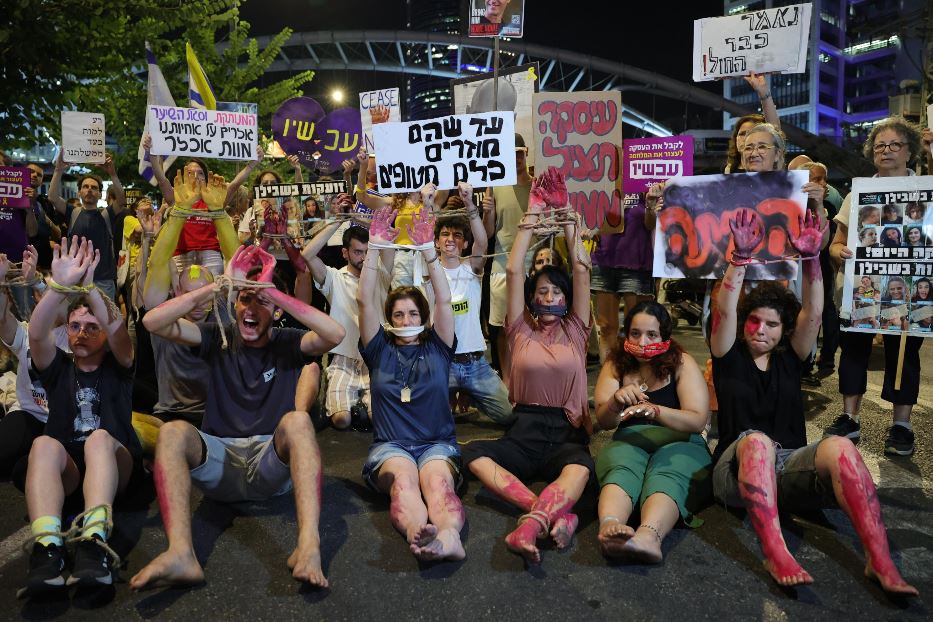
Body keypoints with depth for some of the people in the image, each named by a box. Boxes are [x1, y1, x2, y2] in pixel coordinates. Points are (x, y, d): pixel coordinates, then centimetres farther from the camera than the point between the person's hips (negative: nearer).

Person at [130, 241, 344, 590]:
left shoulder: (288, 344, 5)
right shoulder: (219, 338, 9)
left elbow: (335, 334, -17)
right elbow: (153, 322, -5)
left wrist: (274, 294, -19)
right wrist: (216, 287, -15)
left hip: (272, 461, -1)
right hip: (218, 458, 2)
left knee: (297, 420, -31)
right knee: (174, 431, -26)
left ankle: (309, 544, -49)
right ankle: (180, 553, -46)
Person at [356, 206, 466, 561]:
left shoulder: (437, 348, 14)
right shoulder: (380, 350, 14)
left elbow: (444, 300, 0)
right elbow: (365, 300, 2)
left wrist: (428, 250, -11)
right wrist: (375, 248, -6)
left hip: (438, 443, 1)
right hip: (389, 445, 0)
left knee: (437, 481, -34)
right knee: (402, 480, -35)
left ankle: (448, 536, -65)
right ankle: (420, 535, -65)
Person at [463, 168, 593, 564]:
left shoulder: (574, 331, 11)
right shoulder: (522, 331, 10)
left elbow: (581, 270, 3)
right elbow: (513, 271, 2)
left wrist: (564, 212, 1)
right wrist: (533, 214, 2)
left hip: (567, 431, 0)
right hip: (525, 430, 1)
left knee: (580, 468, -36)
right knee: (474, 454, -31)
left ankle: (531, 524, -54)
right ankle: (556, 514, -42)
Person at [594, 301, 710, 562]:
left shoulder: (681, 363, 0)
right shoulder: (616, 364, 7)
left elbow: (697, 421, -10)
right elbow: (603, 421, 2)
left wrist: (654, 411, -30)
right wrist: (616, 401, -23)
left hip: (678, 444, -1)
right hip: (628, 442, 2)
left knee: (666, 477, -36)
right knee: (621, 471, -34)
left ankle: (648, 536, -64)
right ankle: (608, 526, -62)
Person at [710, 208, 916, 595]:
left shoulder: (790, 358, 15)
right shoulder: (729, 357, 9)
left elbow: (812, 315, 0)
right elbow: (725, 312, -8)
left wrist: (810, 259, -14)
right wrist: (741, 258, -20)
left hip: (790, 464, 3)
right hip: (739, 467, -2)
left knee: (839, 447, -30)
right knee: (756, 440, -38)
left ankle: (880, 562, -39)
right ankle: (776, 555, -49)